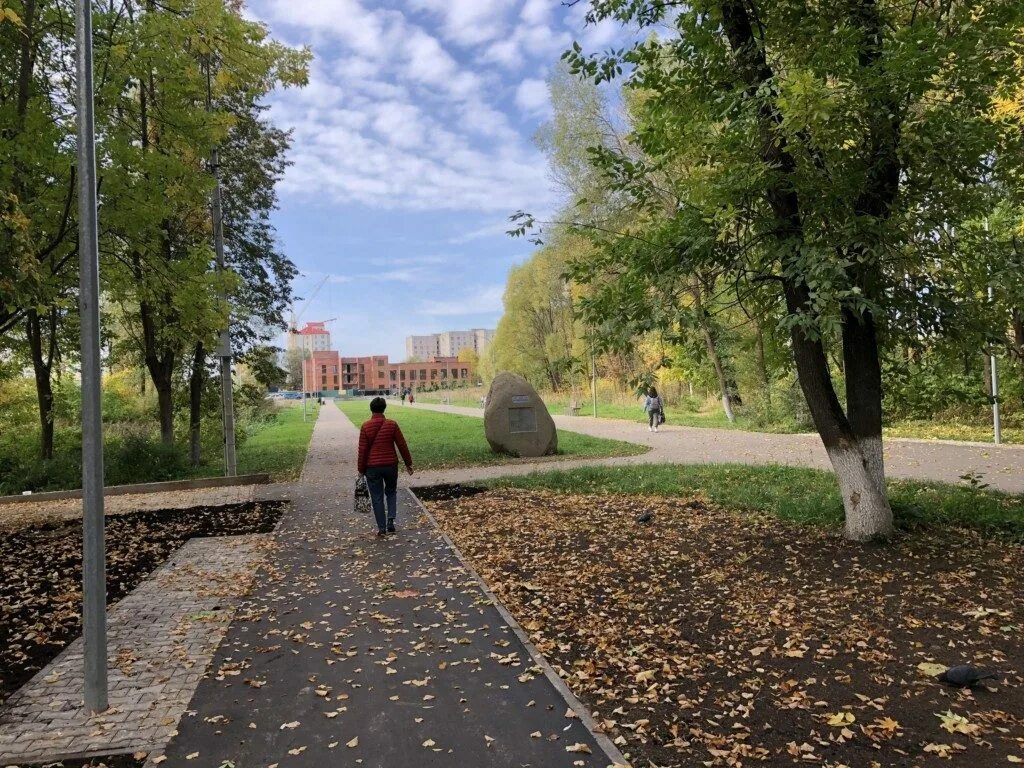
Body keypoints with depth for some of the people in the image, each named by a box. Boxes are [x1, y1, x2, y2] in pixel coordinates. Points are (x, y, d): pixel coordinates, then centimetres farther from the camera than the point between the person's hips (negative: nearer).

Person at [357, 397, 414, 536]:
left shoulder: (365, 427, -6)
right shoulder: (392, 425, -5)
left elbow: (362, 450, -5)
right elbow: (402, 445, -2)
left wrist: (361, 470, 4)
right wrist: (408, 463, 8)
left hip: (372, 467, -1)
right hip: (390, 466, 1)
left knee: (377, 497, 8)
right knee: (391, 492, 21)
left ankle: (381, 528, 10)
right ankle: (391, 519, 4)